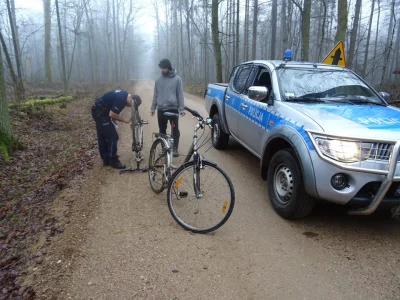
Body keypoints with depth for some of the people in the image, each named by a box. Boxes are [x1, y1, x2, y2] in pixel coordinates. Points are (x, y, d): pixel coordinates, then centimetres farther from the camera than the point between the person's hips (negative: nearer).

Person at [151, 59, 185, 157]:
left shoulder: (177, 79, -2)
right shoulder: (158, 80, 6)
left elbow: (180, 95, -3)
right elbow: (155, 95, 11)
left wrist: (182, 109, -7)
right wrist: (153, 108, 8)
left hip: (173, 109, -3)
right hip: (161, 109, 3)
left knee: (175, 130, 1)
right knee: (162, 130, 9)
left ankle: (175, 149, 11)